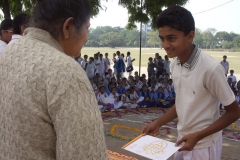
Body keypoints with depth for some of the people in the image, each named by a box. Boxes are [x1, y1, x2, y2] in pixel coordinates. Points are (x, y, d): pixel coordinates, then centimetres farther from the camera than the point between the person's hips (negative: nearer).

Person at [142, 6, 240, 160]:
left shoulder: (210, 68, -25)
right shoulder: (175, 64, -3)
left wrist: (198, 136, -20)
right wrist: (158, 123, 3)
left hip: (203, 146, -6)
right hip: (183, 140, 6)